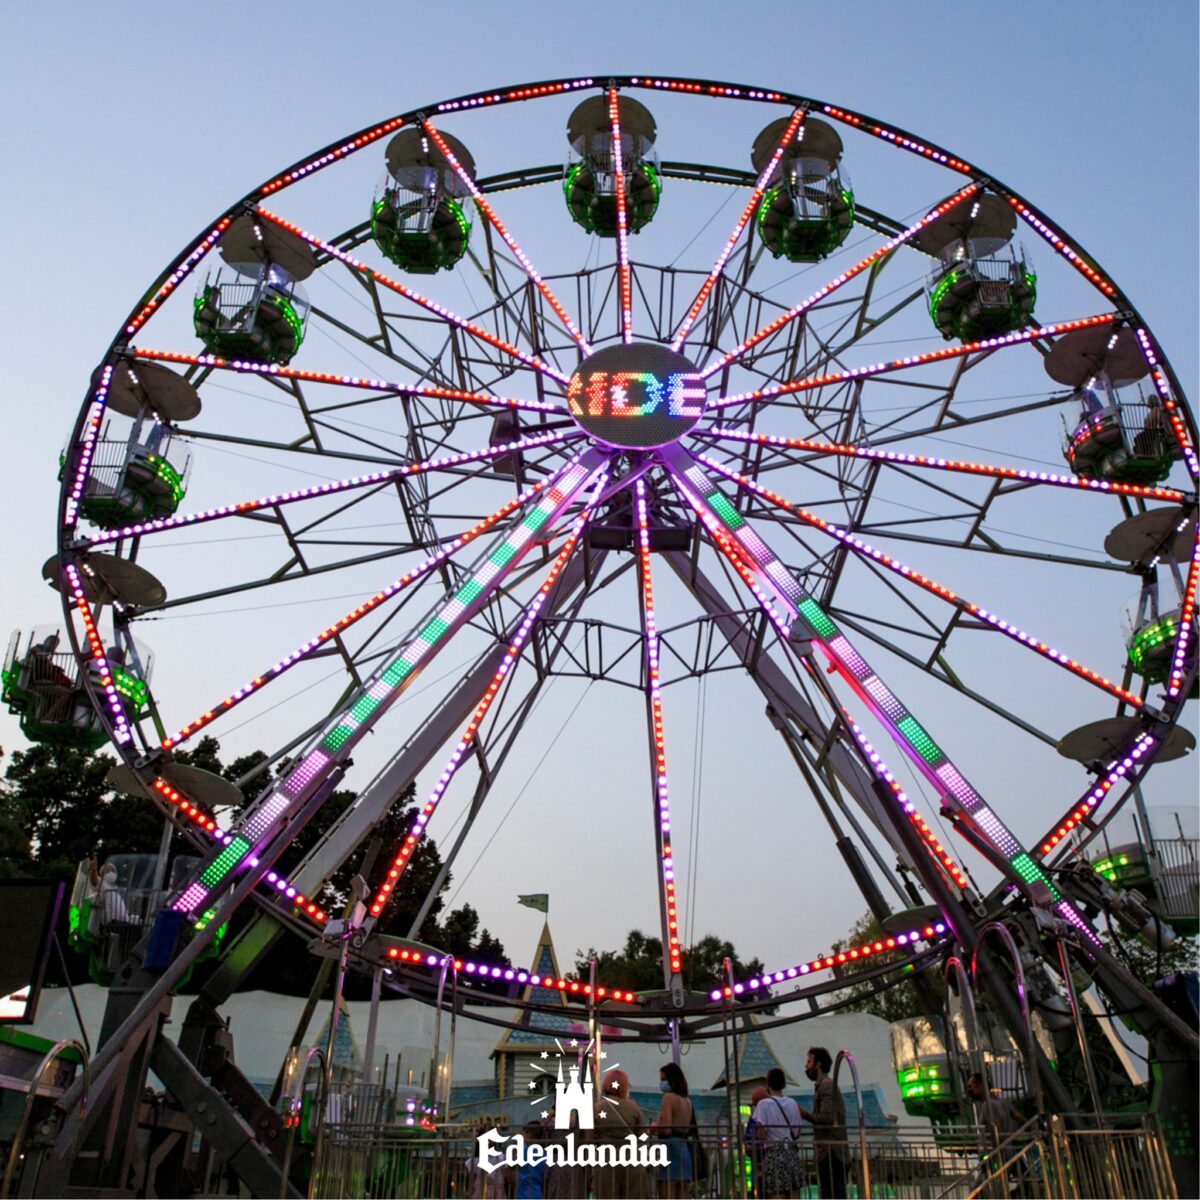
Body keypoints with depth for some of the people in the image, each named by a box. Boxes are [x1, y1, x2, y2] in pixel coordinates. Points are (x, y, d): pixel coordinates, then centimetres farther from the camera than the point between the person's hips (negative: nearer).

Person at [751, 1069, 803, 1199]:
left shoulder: (764, 1104, -7)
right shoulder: (792, 1103, 6)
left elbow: (762, 1135, -12)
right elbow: (797, 1133, 10)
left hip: (773, 1154, -4)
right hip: (792, 1153, 4)